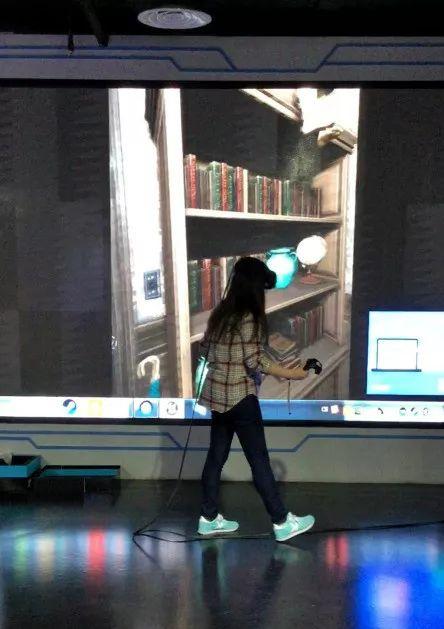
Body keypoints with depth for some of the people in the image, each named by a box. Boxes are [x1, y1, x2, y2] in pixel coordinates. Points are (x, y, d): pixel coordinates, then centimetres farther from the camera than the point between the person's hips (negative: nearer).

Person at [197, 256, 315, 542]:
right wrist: (291, 374, -10)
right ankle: (282, 522, 7)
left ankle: (209, 518, 19)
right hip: (239, 397, -8)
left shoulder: (221, 313, 8)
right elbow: (255, 361, -18)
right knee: (259, 459, -1)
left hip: (218, 394, 8)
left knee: (217, 455, 13)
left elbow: (207, 349, 14)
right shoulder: (249, 318, -16)